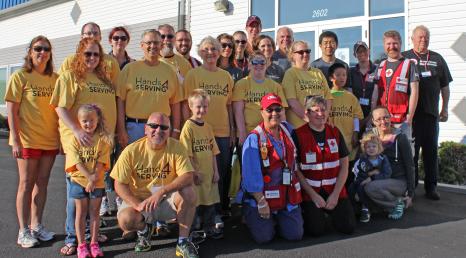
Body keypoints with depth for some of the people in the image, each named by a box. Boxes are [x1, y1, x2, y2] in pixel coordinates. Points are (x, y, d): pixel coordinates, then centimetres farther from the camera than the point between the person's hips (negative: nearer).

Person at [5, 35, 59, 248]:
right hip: (28, 139, -4)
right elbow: (12, 110, -7)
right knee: (26, 183, 2)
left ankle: (36, 225, 23)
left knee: (42, 182, 11)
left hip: (50, 139, 4)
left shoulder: (55, 78, 7)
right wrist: (15, 139, -13)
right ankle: (23, 231, 12)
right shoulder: (19, 77, -4)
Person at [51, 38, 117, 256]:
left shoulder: (104, 78, 14)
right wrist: (77, 131, -23)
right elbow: (60, 108, -12)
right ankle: (72, 238, 15)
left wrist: (112, 133, 12)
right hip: (79, 140, -6)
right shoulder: (69, 76, -4)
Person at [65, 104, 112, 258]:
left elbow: (101, 163, -9)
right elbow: (77, 162, -10)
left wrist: (94, 179, -19)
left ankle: (94, 243, 19)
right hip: (79, 181, 0)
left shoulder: (103, 139, -4)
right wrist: (89, 176, -20)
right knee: (81, 213, 8)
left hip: (97, 183, 0)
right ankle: (81, 245, 17)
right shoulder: (75, 139, -3)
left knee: (94, 212, 9)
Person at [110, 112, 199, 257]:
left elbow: (188, 177, -21)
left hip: (167, 200, 0)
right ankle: (144, 229, 9)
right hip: (139, 199, 0)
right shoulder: (131, 151, -13)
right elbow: (119, 185, -9)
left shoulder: (176, 147, -12)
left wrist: (161, 191, -34)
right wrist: (138, 205, -25)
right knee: (125, 220, -30)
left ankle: (183, 242, -11)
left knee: (188, 192, -29)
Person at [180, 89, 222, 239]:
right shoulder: (188, 127, -11)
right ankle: (193, 230, 21)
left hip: (209, 173, 6)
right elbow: (187, 154, -15)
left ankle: (210, 227, 31)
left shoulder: (208, 127, 8)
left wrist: (215, 171, 8)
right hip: (196, 175, -6)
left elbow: (213, 151, 12)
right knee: (194, 202, 5)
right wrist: (195, 172, -16)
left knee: (210, 201, 16)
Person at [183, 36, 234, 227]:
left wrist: (232, 130, 11)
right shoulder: (193, 74, 0)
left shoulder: (226, 76, 11)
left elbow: (228, 105, 13)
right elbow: (187, 104, -2)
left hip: (223, 132, 4)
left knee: (221, 174, 8)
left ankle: (217, 213, 22)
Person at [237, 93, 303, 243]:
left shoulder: (288, 130, 4)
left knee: (295, 234, 1)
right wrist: (261, 201, -16)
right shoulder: (254, 139, -14)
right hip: (259, 196, -5)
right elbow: (252, 174, -16)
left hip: (288, 196, 5)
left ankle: (276, 218, 30)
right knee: (264, 237, -8)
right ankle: (252, 218, 23)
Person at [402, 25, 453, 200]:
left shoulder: (437, 59, 12)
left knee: (431, 150, 7)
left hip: (431, 112, 3)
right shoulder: (404, 58, 4)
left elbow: (445, 86, 14)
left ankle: (431, 187, 16)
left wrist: (445, 109, 9)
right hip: (410, 112, -2)